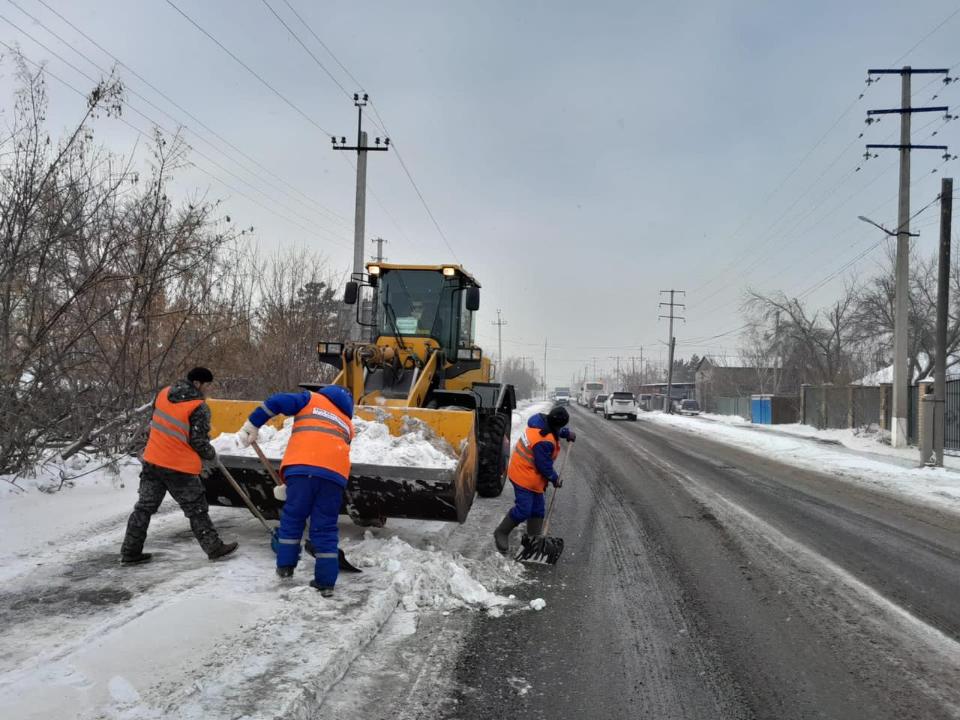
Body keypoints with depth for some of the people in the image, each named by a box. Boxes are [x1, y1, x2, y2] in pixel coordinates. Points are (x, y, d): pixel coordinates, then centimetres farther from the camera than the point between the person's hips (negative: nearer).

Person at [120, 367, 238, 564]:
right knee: (196, 510, 6)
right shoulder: (199, 408, -16)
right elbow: (199, 443, -14)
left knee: (145, 506, 13)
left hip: (152, 461, 6)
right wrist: (212, 455, 5)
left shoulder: (163, 393, 4)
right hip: (180, 468, -6)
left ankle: (130, 552, 18)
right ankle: (214, 548, 15)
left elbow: (153, 422, 15)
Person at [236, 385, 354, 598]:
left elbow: (276, 402, 7)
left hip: (302, 466, -3)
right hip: (336, 473, 3)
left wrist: (251, 426, 14)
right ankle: (326, 582, 10)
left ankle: (285, 566, 23)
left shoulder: (312, 399, 23)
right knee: (326, 528, 10)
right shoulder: (347, 424, 33)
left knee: (292, 517, 16)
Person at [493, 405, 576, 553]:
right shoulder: (544, 442, -30)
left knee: (537, 509, 13)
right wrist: (555, 479, -7)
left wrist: (567, 433, 10)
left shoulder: (541, 421, -2)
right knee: (523, 510, -9)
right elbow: (544, 465, -21)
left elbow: (555, 430, 24)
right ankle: (501, 533, 9)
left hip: (533, 478, 11)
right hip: (524, 477, -11)